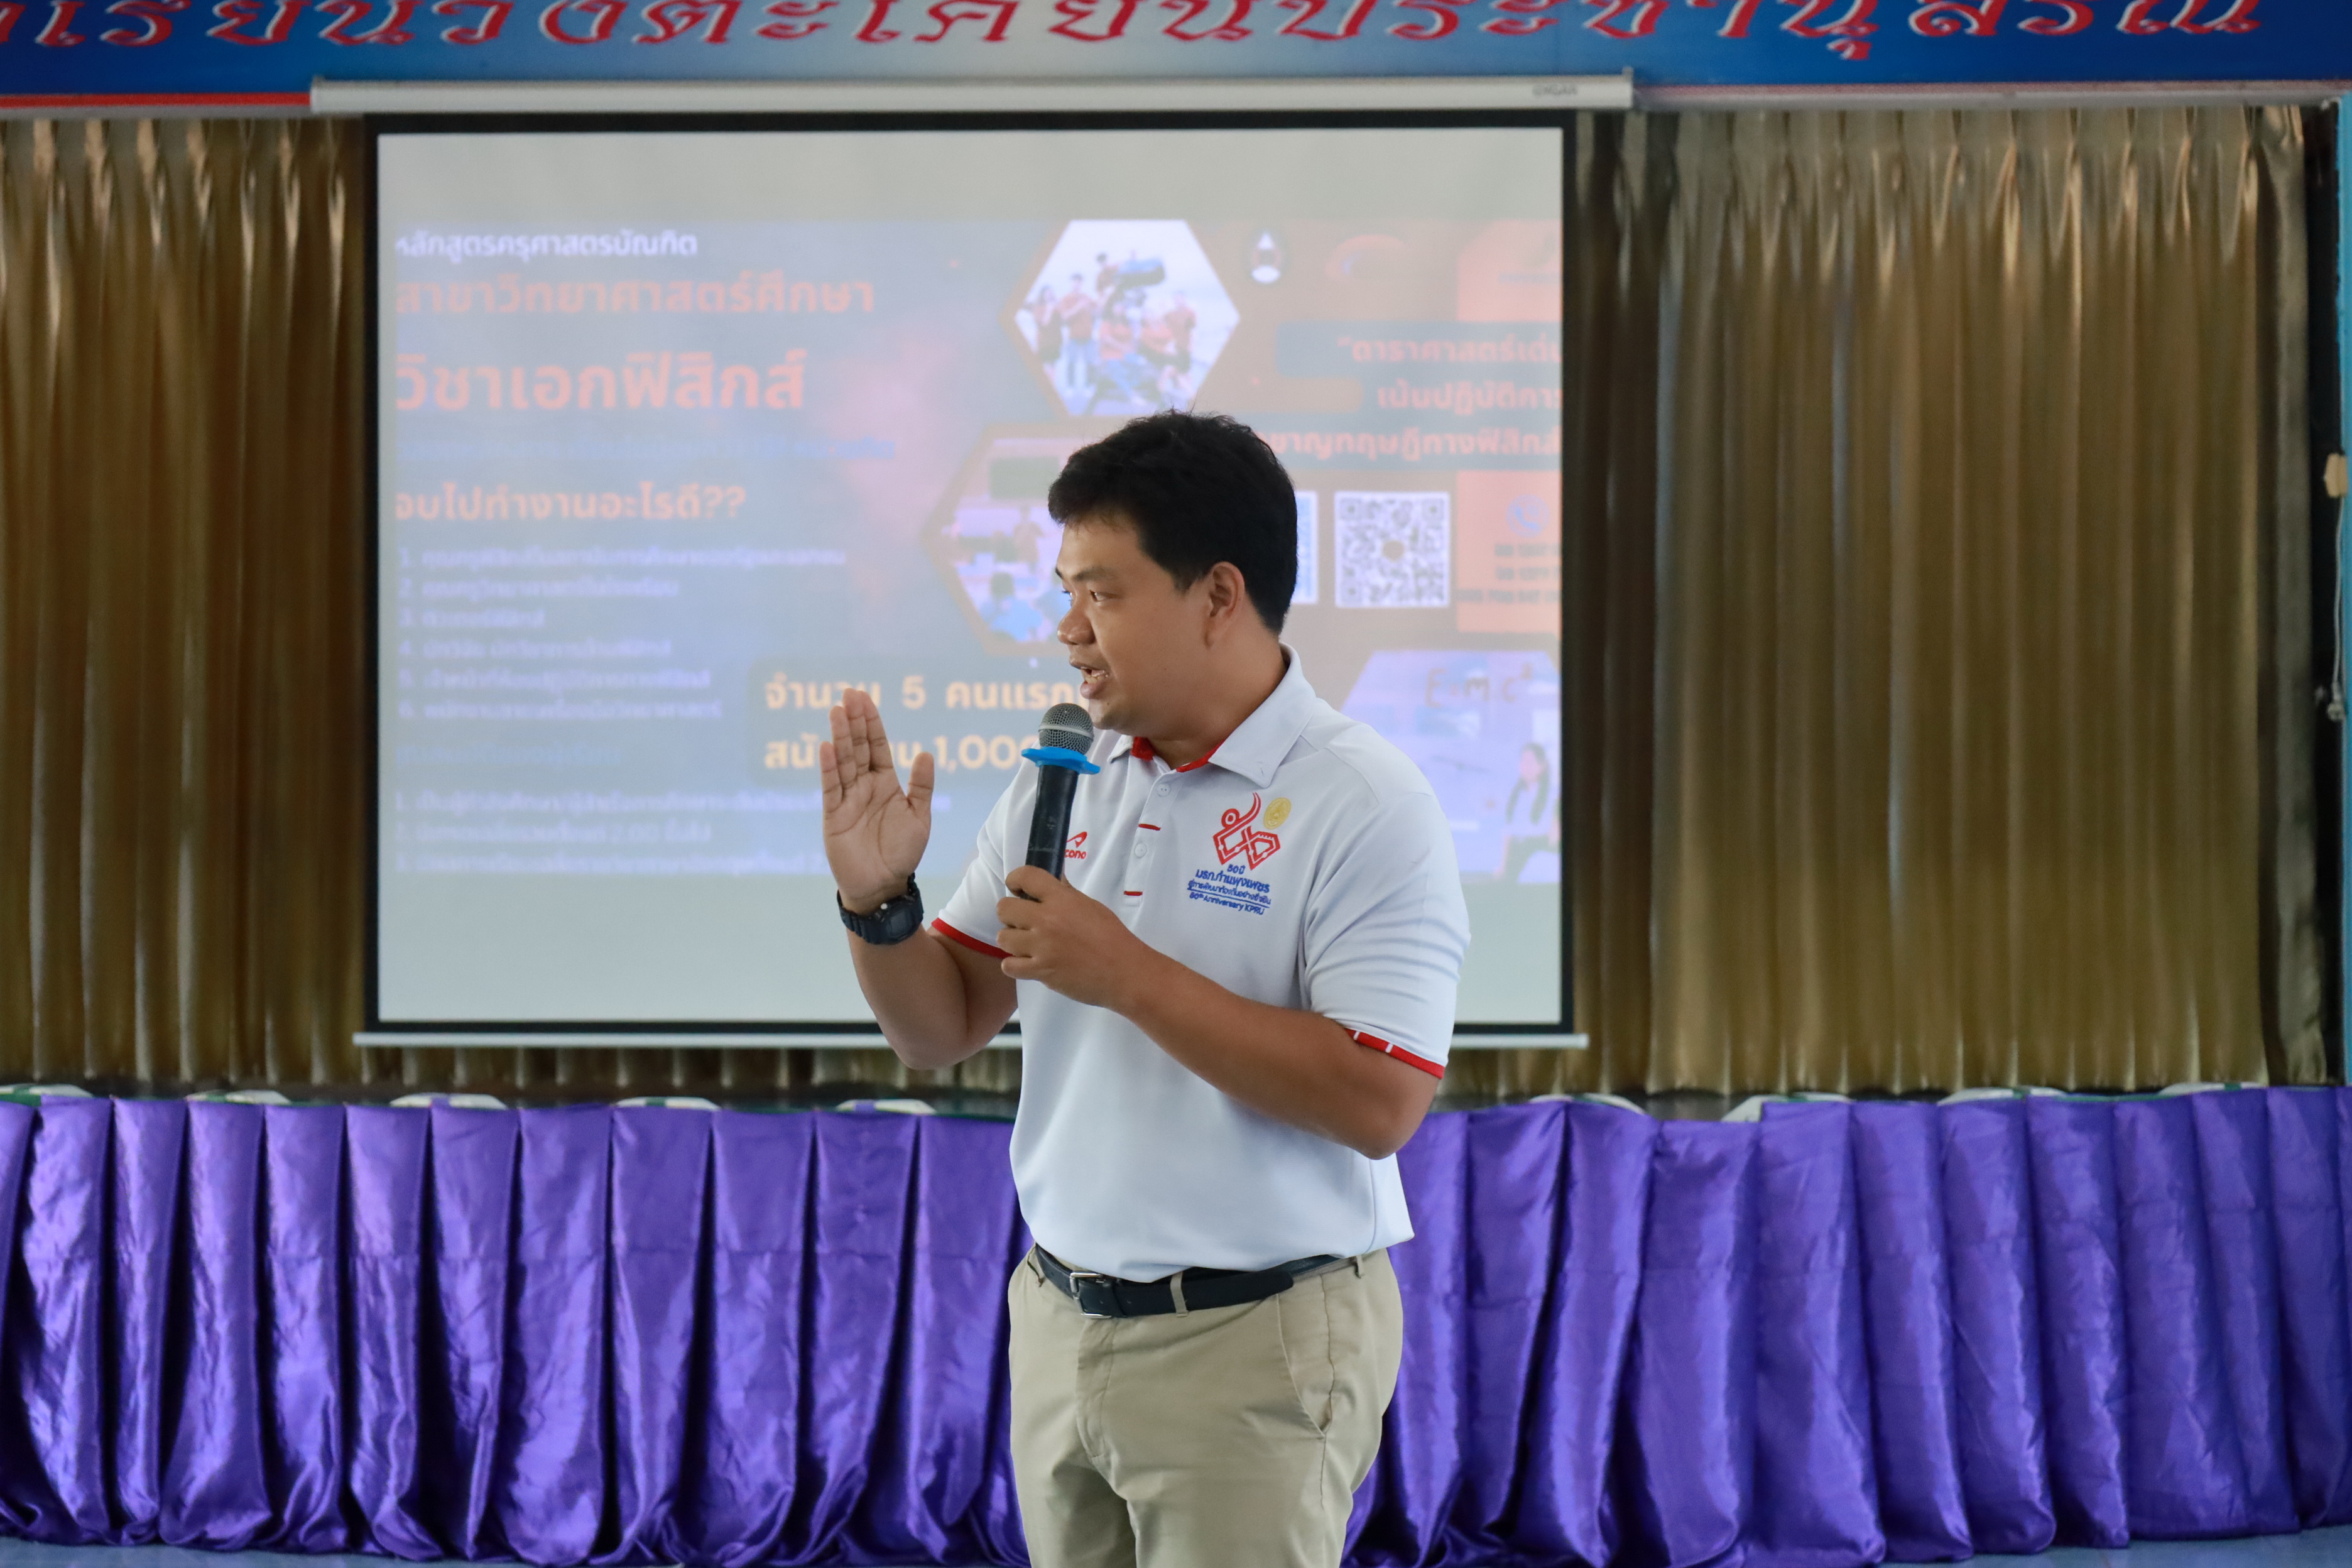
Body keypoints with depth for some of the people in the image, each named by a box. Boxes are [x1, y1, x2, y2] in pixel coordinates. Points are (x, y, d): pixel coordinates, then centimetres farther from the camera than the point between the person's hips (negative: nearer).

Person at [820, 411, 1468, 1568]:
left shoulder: (1365, 806, -13)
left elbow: (1380, 1103, -23)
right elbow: (938, 1034, 10)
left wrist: (1124, 973, -21)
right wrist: (879, 903, -10)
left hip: (1253, 1346, -6)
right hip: (1060, 1322, 6)